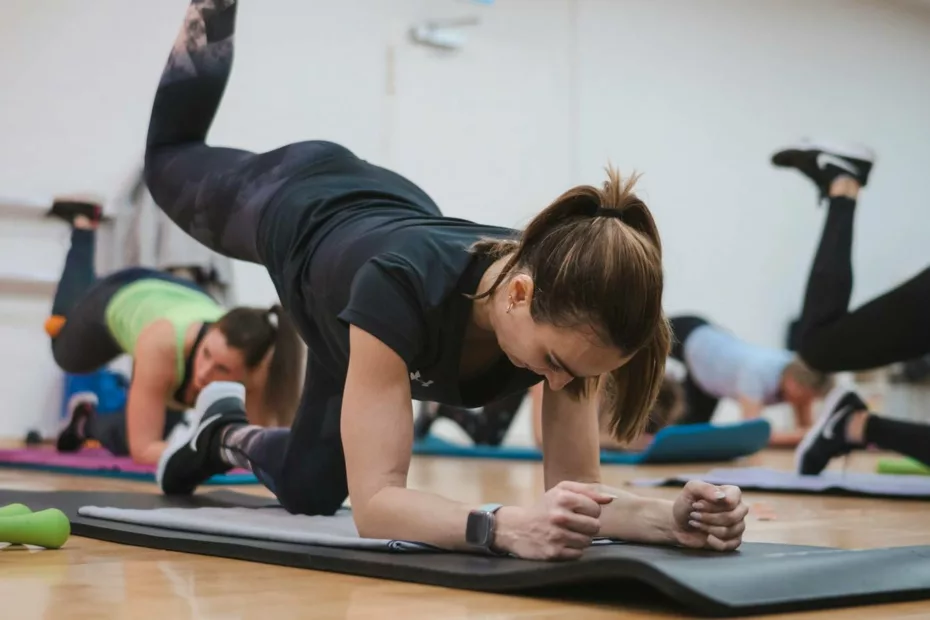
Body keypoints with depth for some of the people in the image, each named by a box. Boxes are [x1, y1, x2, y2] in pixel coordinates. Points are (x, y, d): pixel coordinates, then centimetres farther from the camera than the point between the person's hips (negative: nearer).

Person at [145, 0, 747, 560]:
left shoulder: (570, 309, -41)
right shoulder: (404, 283, -55)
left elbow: (578, 490, -37)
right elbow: (375, 500, -58)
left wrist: (673, 516, -58)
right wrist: (503, 525, -76)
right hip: (298, 210, -4)